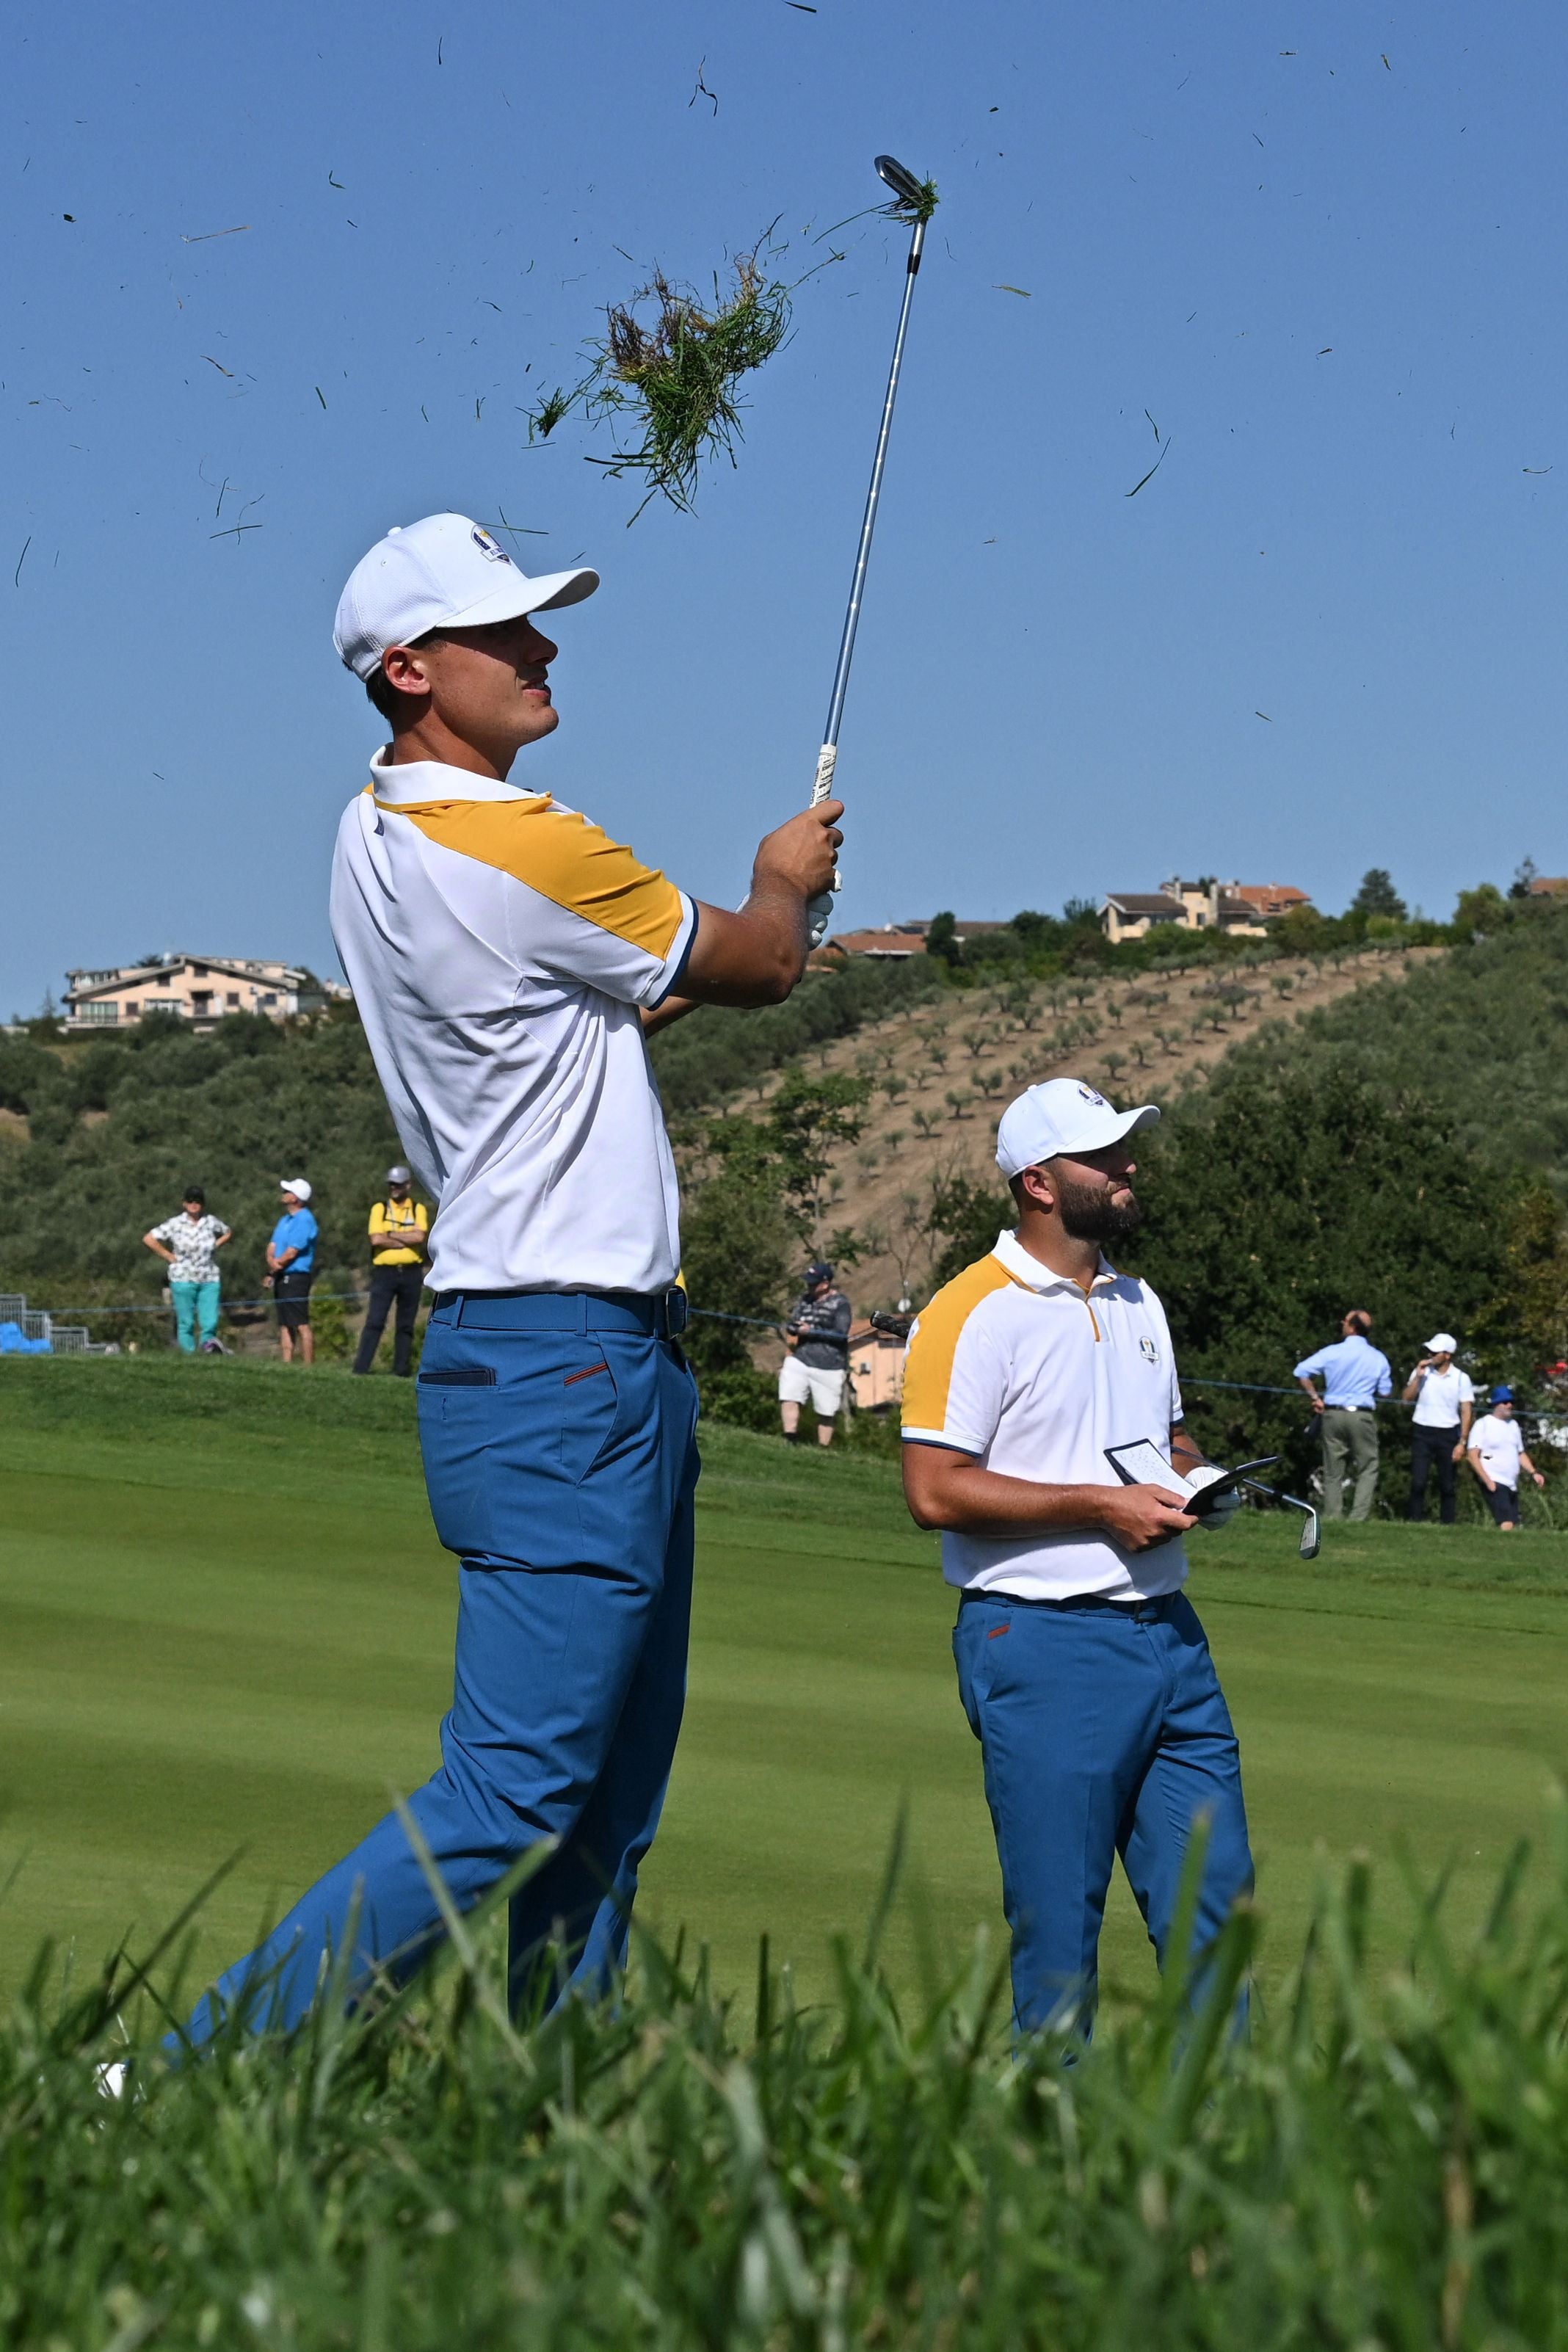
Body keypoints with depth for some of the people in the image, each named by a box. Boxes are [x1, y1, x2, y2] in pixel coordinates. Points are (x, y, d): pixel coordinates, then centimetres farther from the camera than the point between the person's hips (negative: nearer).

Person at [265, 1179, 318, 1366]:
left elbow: (291, 1253, -16)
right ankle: (287, 1363, 12)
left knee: (301, 1325, -12)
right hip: (281, 1278, 10)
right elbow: (272, 1248, 13)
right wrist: (272, 1262, -8)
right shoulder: (284, 1220, 18)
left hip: (295, 1278, -10)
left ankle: (308, 1365, -14)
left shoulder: (304, 1221, -13)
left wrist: (275, 1265, -2)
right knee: (285, 1325, 9)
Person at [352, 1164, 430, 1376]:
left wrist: (391, 1235, -7)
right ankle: (360, 1368, -10)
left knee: (406, 1325, 5)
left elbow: (419, 1236, -10)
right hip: (384, 1272, -1)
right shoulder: (379, 1209, 7)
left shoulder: (419, 1210, 8)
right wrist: (406, 1240, -8)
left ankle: (402, 1371, 10)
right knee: (374, 1321, -8)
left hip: (411, 1273, 1)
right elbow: (376, 1239, -8)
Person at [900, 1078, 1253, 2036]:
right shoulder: (974, 1312, -8)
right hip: (1044, 1643, -7)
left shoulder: (1140, 1303, 17)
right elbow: (935, 1490, -15)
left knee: (1215, 1897, 6)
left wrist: (1198, 1481, 5)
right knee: (1059, 1926, -2)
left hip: (1168, 1632, 7)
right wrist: (1098, 1506, -16)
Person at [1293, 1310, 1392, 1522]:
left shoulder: (1332, 1352, -2)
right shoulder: (1378, 1358, 1)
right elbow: (1386, 1391, 5)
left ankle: (1332, 1518, 6)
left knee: (1333, 1472, 8)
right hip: (1362, 1416, -1)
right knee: (1367, 1469, 5)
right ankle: (1359, 1516, -8)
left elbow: (1302, 1371, -7)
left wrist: (1315, 1397, 3)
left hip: (1333, 1415, 1)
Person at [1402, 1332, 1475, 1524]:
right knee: (1418, 1482, -9)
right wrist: (1418, 1376, -11)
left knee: (1447, 1485, 3)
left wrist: (1462, 1443, -9)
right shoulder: (1422, 1372, 5)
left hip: (1448, 1435, -1)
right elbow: (1408, 1398, 0)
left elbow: (1466, 1412, -2)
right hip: (1423, 1433, 1)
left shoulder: (1461, 1378, -2)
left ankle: (1447, 1524, 8)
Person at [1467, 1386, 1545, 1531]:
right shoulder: (1483, 1425, -4)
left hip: (1512, 1485, 8)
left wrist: (1533, 1472, 11)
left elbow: (1520, 1453, 27)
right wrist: (1488, 1481, -17)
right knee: (1507, 1526, -23)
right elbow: (1473, 1457, -9)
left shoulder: (1513, 1425, 18)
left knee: (1513, 1526, 3)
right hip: (1495, 1483, -8)